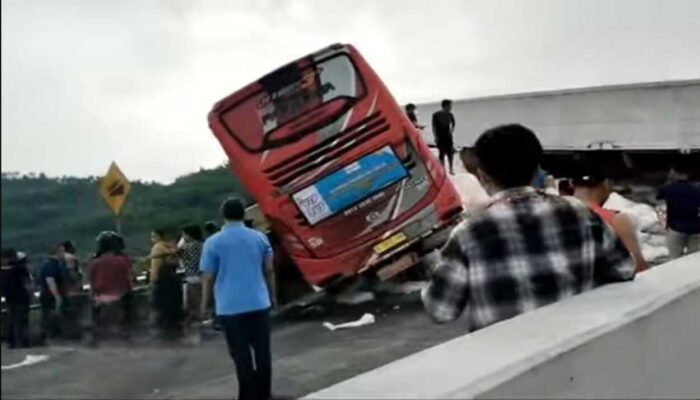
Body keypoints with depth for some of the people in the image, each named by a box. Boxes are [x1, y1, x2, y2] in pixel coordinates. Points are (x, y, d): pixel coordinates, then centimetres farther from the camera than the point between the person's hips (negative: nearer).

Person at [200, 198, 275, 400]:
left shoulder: (213, 242, -5)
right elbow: (268, 268, 9)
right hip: (259, 302, 2)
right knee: (262, 349, 11)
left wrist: (204, 303, 9)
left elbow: (208, 277, -3)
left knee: (240, 353, 5)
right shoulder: (259, 237, 2)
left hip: (230, 306, -2)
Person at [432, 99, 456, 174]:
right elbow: (434, 127, -7)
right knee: (442, 153, 0)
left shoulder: (450, 115, 2)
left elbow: (453, 124, 17)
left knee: (450, 152, 1)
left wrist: (451, 132, 5)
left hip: (448, 137, 3)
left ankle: (451, 169, 10)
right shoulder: (436, 115, -9)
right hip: (440, 137, -3)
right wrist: (436, 137, -11)